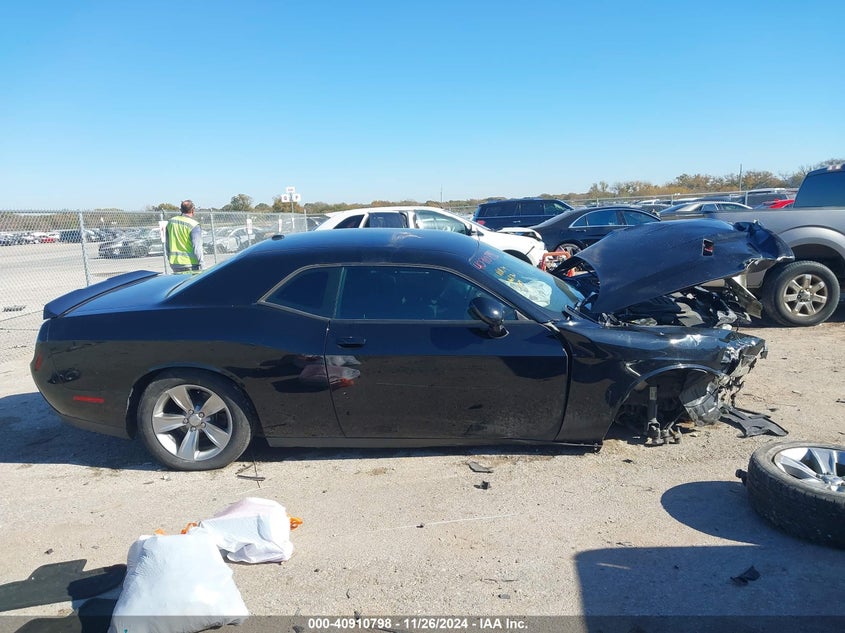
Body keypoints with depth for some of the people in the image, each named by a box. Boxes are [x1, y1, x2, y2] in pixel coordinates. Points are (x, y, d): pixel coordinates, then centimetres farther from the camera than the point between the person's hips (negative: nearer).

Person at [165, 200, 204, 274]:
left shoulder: (170, 222, 9)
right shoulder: (194, 225, -12)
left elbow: (167, 244, 15)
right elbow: (197, 247, -14)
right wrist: (200, 263, -7)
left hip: (174, 263, 6)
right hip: (190, 264, -6)